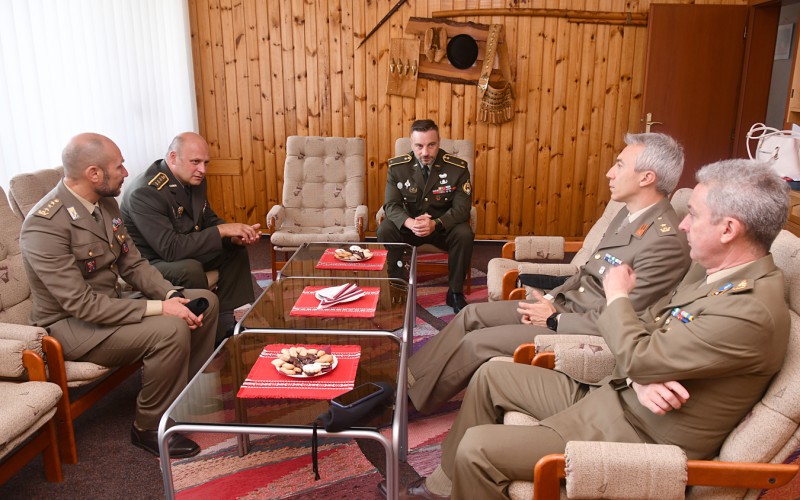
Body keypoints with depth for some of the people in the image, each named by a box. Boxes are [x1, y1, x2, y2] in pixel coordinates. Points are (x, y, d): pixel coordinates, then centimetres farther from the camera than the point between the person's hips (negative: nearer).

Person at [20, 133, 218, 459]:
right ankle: (149, 428, -7)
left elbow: (133, 264, 5)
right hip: (70, 325, -9)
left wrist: (172, 296, -13)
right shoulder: (44, 226, -25)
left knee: (205, 301, 2)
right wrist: (158, 308, -29)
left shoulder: (106, 203, 1)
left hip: (110, 306, 9)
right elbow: (82, 304, -29)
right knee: (171, 330, -29)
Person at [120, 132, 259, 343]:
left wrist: (235, 236, -14)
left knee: (235, 249, 1)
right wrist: (222, 231, -33)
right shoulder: (144, 193, -28)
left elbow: (209, 220, 9)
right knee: (190, 269, -35)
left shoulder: (194, 180, -2)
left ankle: (230, 322, -3)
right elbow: (170, 249, -35)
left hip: (185, 254, 9)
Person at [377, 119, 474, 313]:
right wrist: (410, 223, -36)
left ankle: (455, 293, -9)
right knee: (384, 231, -27)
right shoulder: (397, 166, -11)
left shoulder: (458, 167, -15)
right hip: (409, 224, 1)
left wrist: (435, 224, -36)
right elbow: (392, 205, -12)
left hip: (444, 226, -1)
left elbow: (461, 208, -16)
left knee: (464, 235, -30)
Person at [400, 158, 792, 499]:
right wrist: (642, 377, -15)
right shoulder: (711, 268, 1)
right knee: (491, 375, 12)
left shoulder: (752, 313, -28)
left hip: (639, 435, -9)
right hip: (613, 393, 9)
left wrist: (617, 295, -8)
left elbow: (637, 357, -26)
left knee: (477, 448, -16)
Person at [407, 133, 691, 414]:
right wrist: (551, 299, -1)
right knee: (472, 314, 4)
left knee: (476, 343, -11)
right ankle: (412, 376, 14)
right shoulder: (629, 214, 5)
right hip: (566, 304, 9)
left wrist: (554, 320, -16)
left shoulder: (665, 242, -25)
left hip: (585, 333, -9)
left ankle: (417, 395, 10)